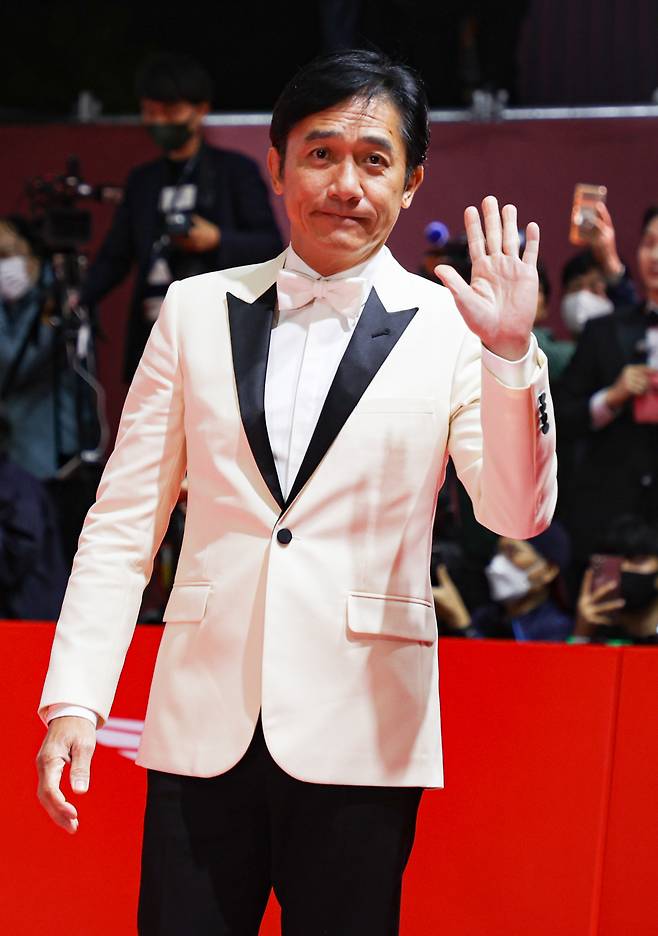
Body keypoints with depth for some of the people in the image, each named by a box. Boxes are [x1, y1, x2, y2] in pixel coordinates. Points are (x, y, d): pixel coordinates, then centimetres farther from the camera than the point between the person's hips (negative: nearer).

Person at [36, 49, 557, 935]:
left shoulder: (449, 328, 2)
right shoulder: (198, 310, 8)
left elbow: (518, 514, -8)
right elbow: (124, 521, 8)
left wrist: (511, 355, -22)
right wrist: (74, 698, -1)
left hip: (358, 739, -2)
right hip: (203, 729, 2)